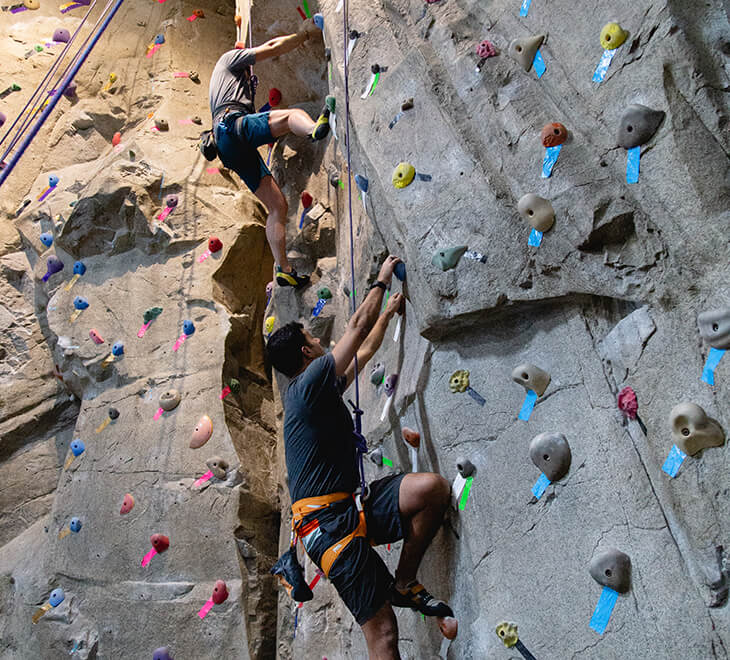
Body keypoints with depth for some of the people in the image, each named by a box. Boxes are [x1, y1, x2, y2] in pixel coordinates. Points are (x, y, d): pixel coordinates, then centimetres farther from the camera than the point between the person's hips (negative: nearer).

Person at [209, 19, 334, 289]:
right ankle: (315, 128, -63)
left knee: (278, 206, -1)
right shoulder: (230, 57, 22)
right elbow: (271, 48, 11)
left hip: (238, 151, 8)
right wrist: (305, 34, 18)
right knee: (293, 114, -27)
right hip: (232, 126, -8)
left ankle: (284, 270, -6)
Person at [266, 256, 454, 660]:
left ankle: (404, 584, -2)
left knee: (433, 487, -16)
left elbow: (364, 351, 32)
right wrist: (382, 280, 10)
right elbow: (359, 324, -4)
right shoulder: (310, 381, -8)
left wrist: (388, 312, 39)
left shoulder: (318, 391, 20)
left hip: (351, 509, 9)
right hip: (328, 522, -9)